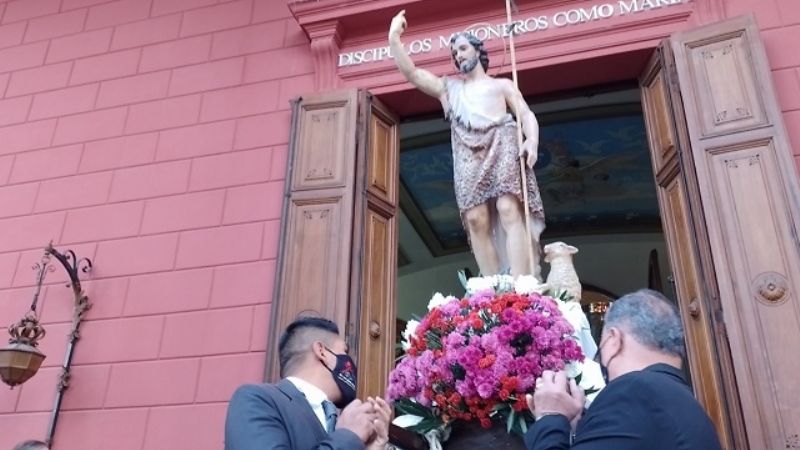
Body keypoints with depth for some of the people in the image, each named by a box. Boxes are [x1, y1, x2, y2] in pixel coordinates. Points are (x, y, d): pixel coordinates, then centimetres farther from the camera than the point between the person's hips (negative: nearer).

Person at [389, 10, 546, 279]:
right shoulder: (448, 87, 30)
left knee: (509, 211, -20)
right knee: (476, 220, -14)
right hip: (468, 155, 2)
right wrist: (394, 37, 10)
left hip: (501, 147, -2)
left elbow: (526, 114, 12)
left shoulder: (501, 84, 25)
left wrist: (532, 141, -10)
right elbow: (411, 73, 21)